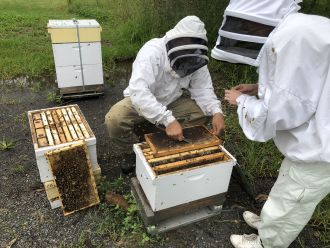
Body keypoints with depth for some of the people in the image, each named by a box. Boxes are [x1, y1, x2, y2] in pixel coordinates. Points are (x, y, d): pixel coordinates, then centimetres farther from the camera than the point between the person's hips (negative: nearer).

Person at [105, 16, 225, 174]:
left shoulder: (196, 59, -15)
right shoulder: (152, 51, -33)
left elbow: (202, 88, -13)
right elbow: (138, 91, -45)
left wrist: (216, 111, -33)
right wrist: (168, 120, -53)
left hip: (172, 102, 5)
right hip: (141, 101, -4)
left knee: (202, 111, -15)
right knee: (114, 119, -30)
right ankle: (133, 155, -1)